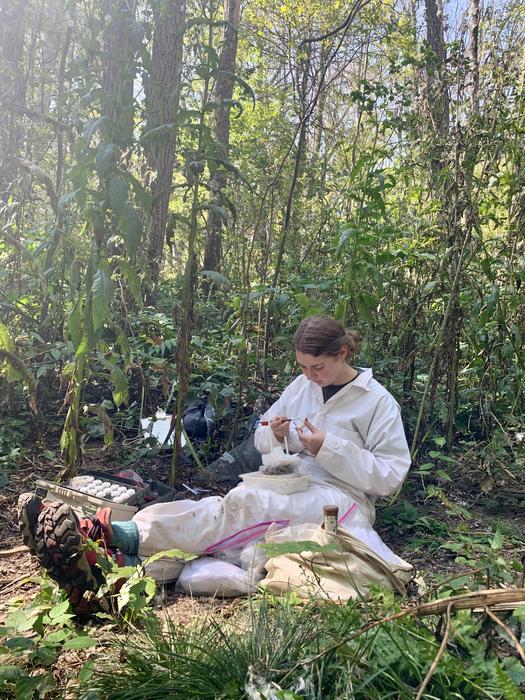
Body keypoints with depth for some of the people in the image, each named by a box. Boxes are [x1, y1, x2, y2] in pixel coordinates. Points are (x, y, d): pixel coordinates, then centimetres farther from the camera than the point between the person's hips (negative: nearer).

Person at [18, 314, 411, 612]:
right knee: (232, 511, -28)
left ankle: (110, 536, -50)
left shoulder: (378, 402, -3)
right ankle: (114, 563, -50)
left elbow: (390, 476, -8)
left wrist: (329, 447, -17)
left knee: (241, 506, -33)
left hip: (341, 498, -5)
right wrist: (276, 435, -7)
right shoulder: (302, 386, 13)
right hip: (289, 488, 6)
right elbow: (263, 443, 18)